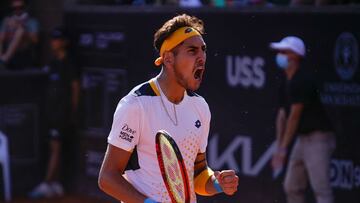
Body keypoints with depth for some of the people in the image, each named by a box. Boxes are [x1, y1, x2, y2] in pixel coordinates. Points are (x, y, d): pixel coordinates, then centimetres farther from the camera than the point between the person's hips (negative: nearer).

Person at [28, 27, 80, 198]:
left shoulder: (68, 64, -10)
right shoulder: (53, 63, 13)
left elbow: (75, 88, -8)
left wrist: (73, 112, -7)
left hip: (63, 113, -8)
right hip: (53, 112, 8)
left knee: (55, 148, -7)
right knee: (54, 148, 10)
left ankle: (46, 185, -9)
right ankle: (56, 184, 16)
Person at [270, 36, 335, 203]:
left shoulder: (303, 79, -16)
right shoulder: (286, 84, 13)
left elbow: (294, 116, -16)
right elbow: (282, 115, 11)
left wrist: (283, 148, -14)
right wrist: (279, 148, 5)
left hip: (318, 138, -10)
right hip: (302, 138, 10)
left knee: (321, 188, -15)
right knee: (292, 187, 13)